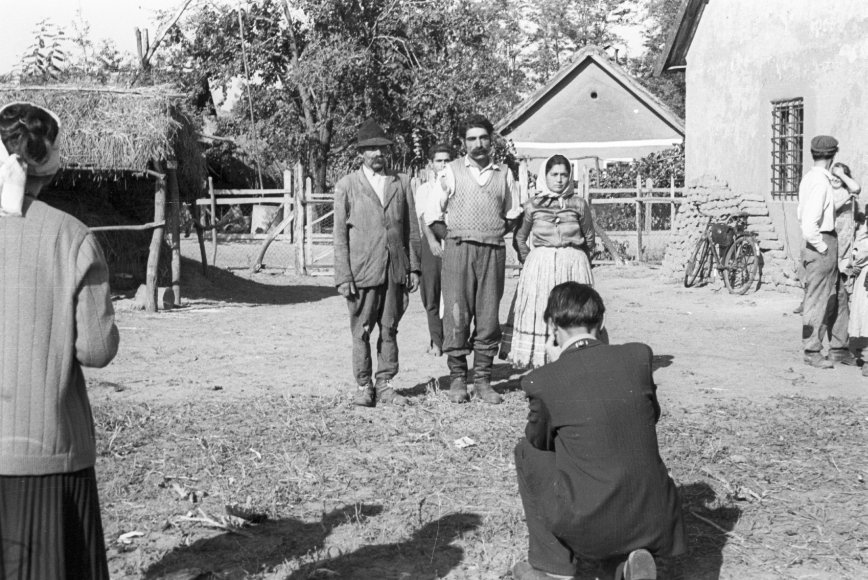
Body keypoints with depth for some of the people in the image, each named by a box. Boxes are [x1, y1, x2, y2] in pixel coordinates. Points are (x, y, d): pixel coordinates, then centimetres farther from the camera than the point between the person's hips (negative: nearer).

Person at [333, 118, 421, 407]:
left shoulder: (401, 182, 12)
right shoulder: (346, 186, 5)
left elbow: (411, 229, 13)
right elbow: (340, 235, 2)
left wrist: (414, 267, 6)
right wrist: (343, 276, -6)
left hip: (396, 270, 2)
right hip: (362, 271, -2)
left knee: (389, 329, 7)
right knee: (361, 331, 1)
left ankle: (385, 385, 14)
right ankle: (363, 386, 11)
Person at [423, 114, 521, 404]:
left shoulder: (504, 174, 11)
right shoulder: (452, 171, 5)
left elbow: (513, 214, 20)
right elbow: (432, 214, 7)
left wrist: (495, 233, 10)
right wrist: (452, 239, 2)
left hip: (493, 252, 2)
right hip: (458, 250, -2)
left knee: (488, 318, 1)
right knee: (457, 315, -4)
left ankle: (483, 380, 9)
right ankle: (457, 380, 3)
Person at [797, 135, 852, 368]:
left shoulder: (808, 179, 12)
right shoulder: (821, 183, -19)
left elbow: (801, 215, 22)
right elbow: (809, 224, -26)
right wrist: (821, 247, -16)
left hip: (825, 246, 10)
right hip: (821, 244, -10)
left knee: (839, 297, 16)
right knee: (817, 300, -2)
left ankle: (838, 348, 23)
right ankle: (812, 352, 6)